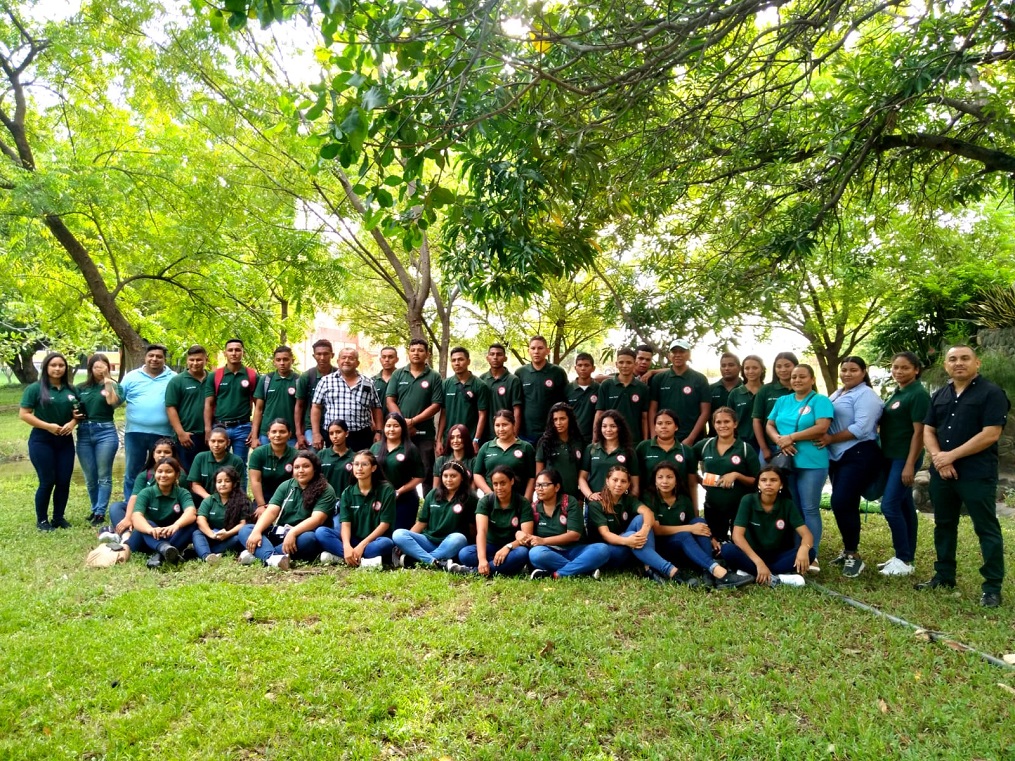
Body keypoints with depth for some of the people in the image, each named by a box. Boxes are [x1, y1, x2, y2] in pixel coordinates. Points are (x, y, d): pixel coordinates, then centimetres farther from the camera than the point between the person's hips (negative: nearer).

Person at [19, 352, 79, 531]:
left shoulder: (71, 390, 7)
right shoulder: (35, 388, -7)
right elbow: (24, 414, -9)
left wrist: (72, 422, -7)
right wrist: (47, 426, -17)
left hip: (65, 441, 4)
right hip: (41, 441, -4)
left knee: (64, 481, 5)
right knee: (47, 481, -2)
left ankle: (59, 517, 20)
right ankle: (41, 520, 14)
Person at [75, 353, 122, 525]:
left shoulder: (113, 385, 3)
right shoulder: (82, 388, 11)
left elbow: (113, 402, -17)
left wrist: (107, 381, -20)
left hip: (105, 432, -4)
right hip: (84, 433, 4)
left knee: (103, 476, -1)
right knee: (90, 477, 10)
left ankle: (100, 513, 2)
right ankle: (95, 509, 23)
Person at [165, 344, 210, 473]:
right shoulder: (177, 381, 0)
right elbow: (170, 408, -4)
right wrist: (181, 433, -12)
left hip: (209, 436, 3)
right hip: (187, 436, -3)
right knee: (187, 474, 2)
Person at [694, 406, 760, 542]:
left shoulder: (746, 449, -6)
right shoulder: (704, 446, 1)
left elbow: (757, 481, -6)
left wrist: (736, 475, -20)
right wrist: (699, 479, 0)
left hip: (741, 508, -2)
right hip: (712, 508, 2)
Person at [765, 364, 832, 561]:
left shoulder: (821, 400, -2)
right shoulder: (782, 401, 14)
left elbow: (822, 428, -15)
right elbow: (770, 426, 11)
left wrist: (791, 437, -14)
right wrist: (780, 441, -10)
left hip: (812, 463, -5)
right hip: (785, 461, 5)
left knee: (810, 509, -3)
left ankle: (811, 556, 2)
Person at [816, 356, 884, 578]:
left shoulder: (865, 395, -9)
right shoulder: (837, 393, 18)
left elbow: (861, 428, -20)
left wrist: (831, 438, -16)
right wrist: (826, 441, 0)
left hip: (858, 456, -8)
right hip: (837, 457, 8)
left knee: (841, 502, -14)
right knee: (846, 504, 13)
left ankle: (854, 555, -2)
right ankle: (848, 550, 23)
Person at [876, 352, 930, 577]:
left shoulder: (918, 394, -13)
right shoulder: (897, 393, 13)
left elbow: (919, 432, -17)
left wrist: (910, 464, -20)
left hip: (905, 458, -9)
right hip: (893, 457, 9)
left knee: (889, 506, -10)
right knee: (904, 506, 12)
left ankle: (904, 560, -1)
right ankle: (905, 557, 19)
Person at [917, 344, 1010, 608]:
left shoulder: (991, 393, -7)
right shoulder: (939, 395, 13)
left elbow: (990, 434, -16)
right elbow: (928, 430, 10)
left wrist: (952, 455, -15)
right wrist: (938, 457, -8)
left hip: (977, 475, -6)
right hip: (941, 473, 7)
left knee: (986, 529, 0)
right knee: (944, 525, 15)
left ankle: (993, 587, 8)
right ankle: (944, 576, 27)